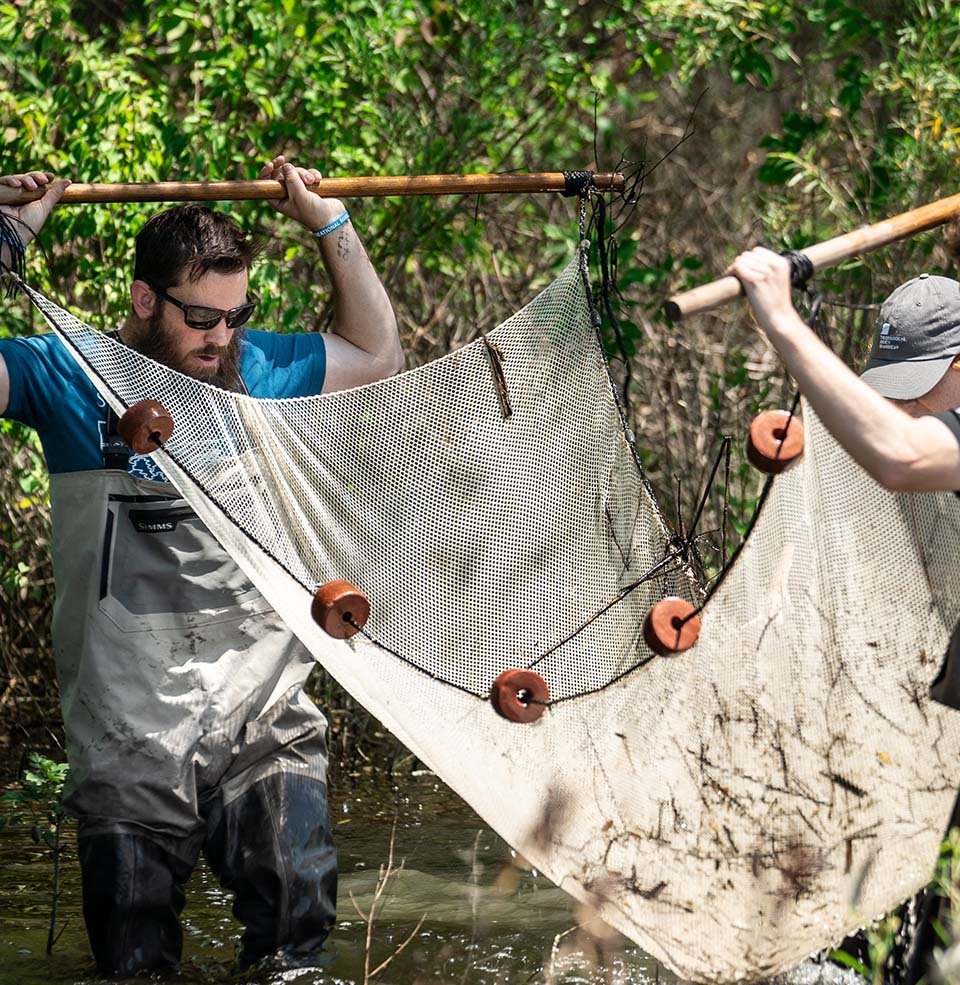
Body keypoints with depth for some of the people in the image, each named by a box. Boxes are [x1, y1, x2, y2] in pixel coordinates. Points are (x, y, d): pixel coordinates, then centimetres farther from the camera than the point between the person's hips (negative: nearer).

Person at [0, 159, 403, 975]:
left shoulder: (261, 371, 10)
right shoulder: (70, 378, -1)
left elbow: (377, 355, 24)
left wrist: (332, 226, 18)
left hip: (265, 723, 2)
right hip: (129, 735, -2)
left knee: (296, 935, -9)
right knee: (134, 963, 3)